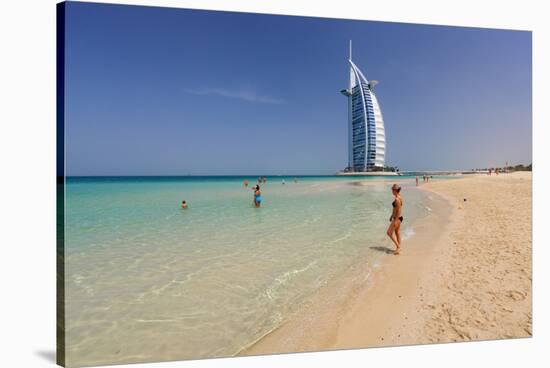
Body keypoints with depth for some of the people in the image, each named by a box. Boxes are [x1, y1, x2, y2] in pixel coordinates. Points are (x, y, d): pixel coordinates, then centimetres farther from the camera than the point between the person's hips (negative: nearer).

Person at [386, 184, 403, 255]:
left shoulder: (397, 199, -22)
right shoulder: (398, 197, 8)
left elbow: (399, 210, -23)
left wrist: (395, 221, -21)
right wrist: (392, 216, 24)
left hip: (397, 218, -10)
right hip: (397, 217, 10)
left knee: (389, 232, -3)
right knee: (397, 233, 16)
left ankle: (398, 247, 2)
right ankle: (398, 248, 24)